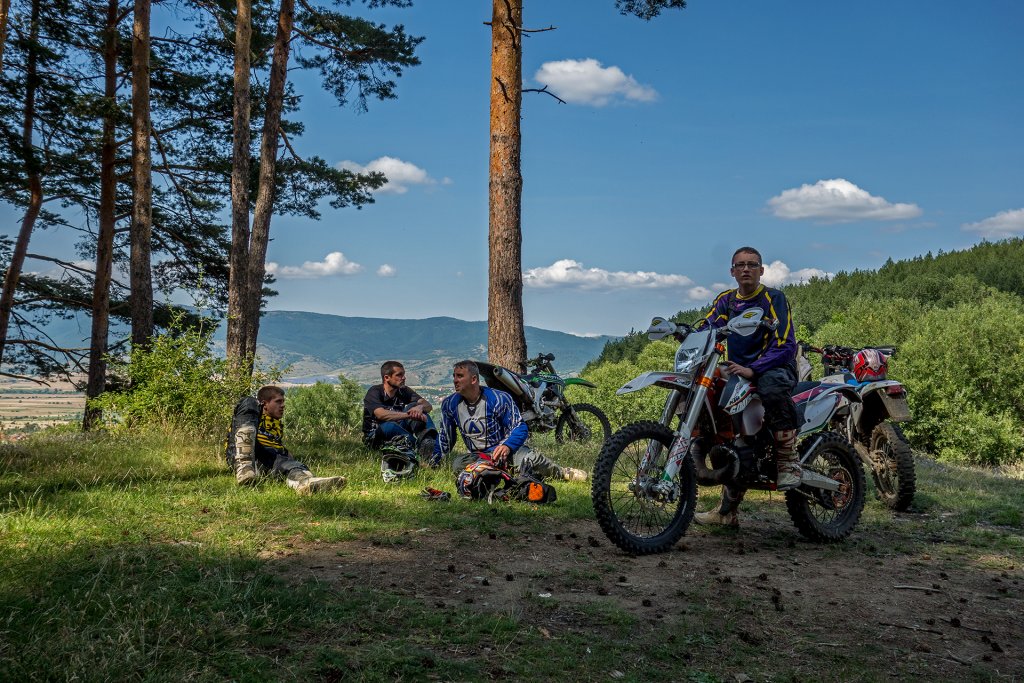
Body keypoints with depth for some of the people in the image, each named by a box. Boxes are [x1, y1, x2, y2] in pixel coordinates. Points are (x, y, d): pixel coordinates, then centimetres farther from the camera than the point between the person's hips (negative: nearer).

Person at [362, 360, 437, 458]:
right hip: (374, 437, -5)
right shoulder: (374, 392, -12)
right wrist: (409, 415, -39)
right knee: (390, 426, -39)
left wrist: (420, 407, -33)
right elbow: (381, 414, -31)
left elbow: (428, 405, -8)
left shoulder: (404, 391, 4)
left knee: (413, 406, -15)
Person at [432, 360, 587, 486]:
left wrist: (507, 446, -31)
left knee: (529, 459, -33)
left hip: (504, 448, -3)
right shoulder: (449, 404, 0)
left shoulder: (498, 399, -11)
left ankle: (563, 472, -5)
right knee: (457, 463, -30)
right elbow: (445, 436, 14)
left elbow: (520, 428, -12)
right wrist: (433, 463, 8)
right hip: (477, 455, 3)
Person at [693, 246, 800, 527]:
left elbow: (785, 345, -15)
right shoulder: (726, 300, 13)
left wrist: (752, 370, -28)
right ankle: (727, 511, 7)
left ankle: (789, 460, -26)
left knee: (772, 384, -41)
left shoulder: (774, 298, -4)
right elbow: (705, 327, -1)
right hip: (739, 370, 6)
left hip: (775, 367, -6)